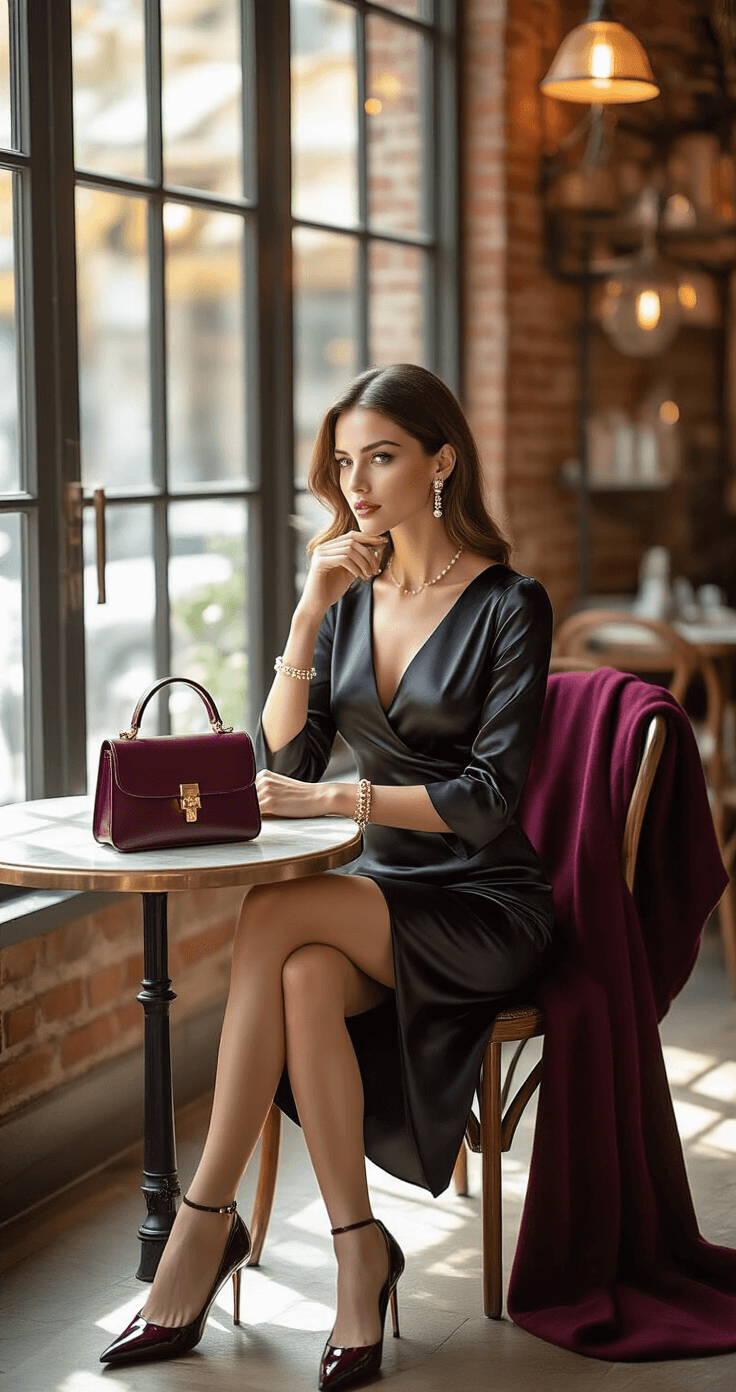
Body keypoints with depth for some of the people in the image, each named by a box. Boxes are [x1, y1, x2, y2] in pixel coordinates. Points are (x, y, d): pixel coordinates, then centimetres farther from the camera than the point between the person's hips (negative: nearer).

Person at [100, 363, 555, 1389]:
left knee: (272, 920, -29)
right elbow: (283, 765, 0)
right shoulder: (350, 597, 10)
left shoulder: (509, 606, -7)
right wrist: (310, 613, -9)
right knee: (306, 980, -31)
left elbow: (488, 796, -15)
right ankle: (360, 1258, -20)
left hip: (486, 908, -4)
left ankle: (206, 1219, -19)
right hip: (379, 899, 5)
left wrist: (337, 798, -22)